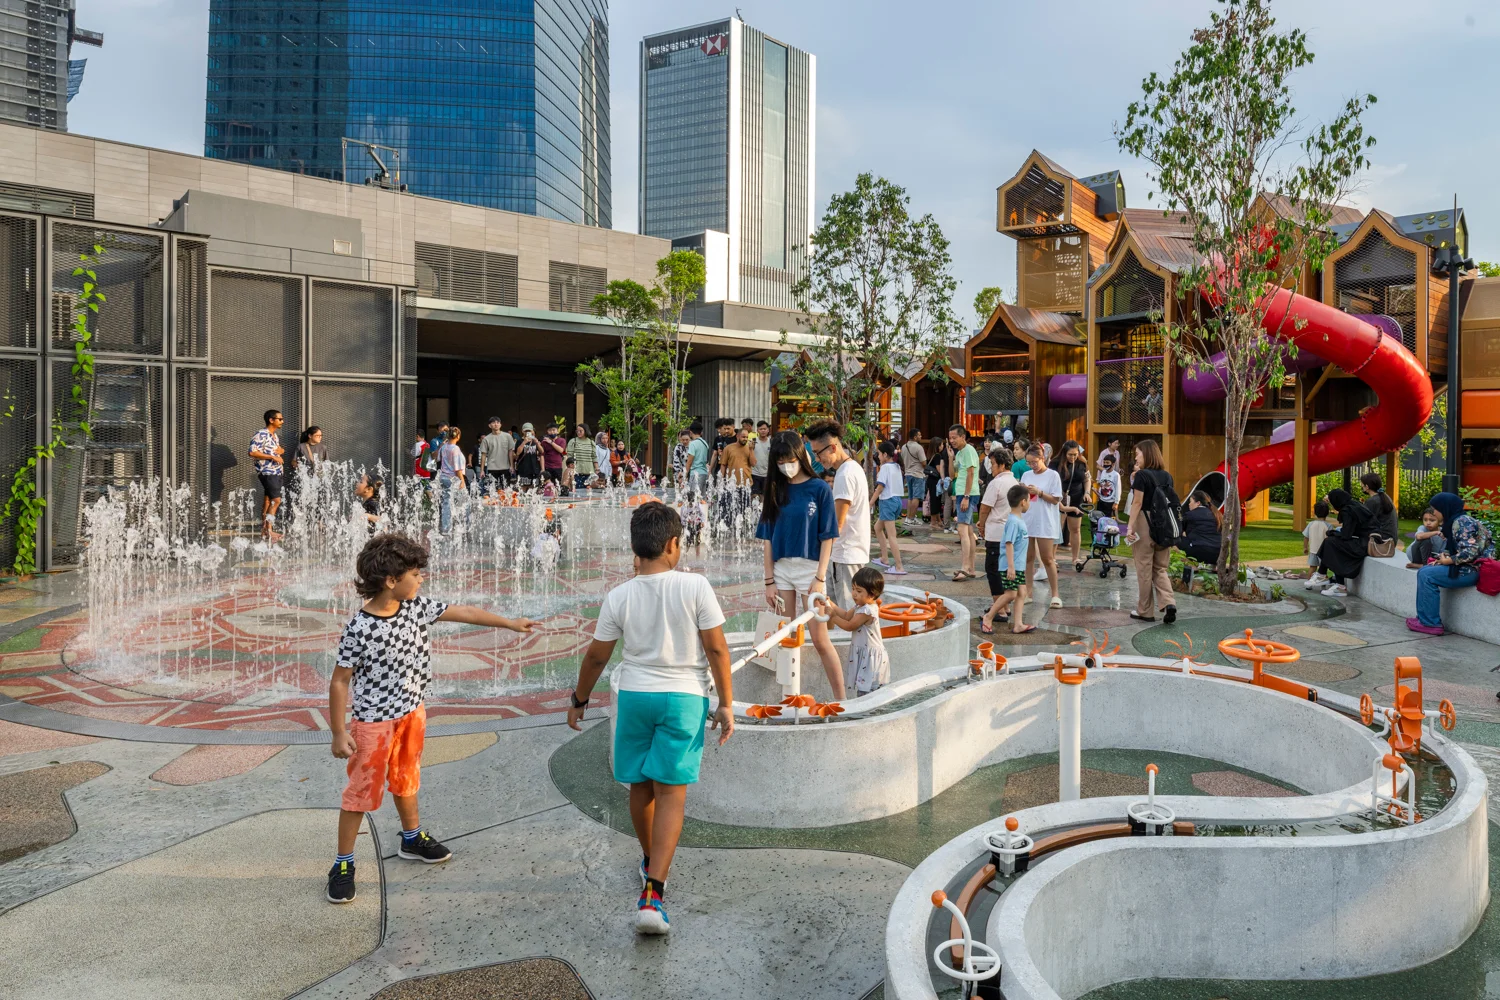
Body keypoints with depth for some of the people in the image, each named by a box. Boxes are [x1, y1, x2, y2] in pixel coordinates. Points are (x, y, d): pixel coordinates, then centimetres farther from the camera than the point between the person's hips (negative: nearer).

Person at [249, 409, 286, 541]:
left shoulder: (275, 436, 17)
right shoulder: (261, 434, -11)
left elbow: (280, 449, 32)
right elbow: (252, 452, -20)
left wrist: (280, 450, 7)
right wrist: (272, 457, -19)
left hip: (276, 472, 9)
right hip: (267, 472, -9)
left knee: (268, 499, 11)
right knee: (276, 500, -14)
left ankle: (264, 529, 15)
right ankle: (269, 530, -12)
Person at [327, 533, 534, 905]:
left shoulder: (416, 607, -8)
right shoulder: (359, 629, -24)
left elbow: (461, 612, 0)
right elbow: (340, 681, -17)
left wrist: (510, 623, 4)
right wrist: (339, 732, -15)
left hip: (411, 712, 7)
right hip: (374, 721, -6)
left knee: (406, 778, 24)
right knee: (362, 790, 5)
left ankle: (412, 839, 44)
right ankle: (343, 864, 20)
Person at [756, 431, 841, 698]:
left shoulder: (819, 489, -4)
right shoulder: (775, 490, 6)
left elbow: (827, 537, -5)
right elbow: (767, 538, 5)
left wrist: (820, 578, -11)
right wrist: (769, 580, 1)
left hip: (810, 569, -4)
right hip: (781, 570, 4)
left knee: (820, 639, -2)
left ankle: (840, 699, 8)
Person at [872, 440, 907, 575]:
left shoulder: (885, 467, -10)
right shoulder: (897, 466, 13)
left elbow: (880, 487, -15)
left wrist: (870, 503, -12)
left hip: (888, 501, -9)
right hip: (898, 500, 9)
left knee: (891, 535, -10)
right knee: (878, 527, 24)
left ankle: (899, 567, -14)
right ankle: (885, 559, 23)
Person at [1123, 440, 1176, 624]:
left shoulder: (1141, 475, -8)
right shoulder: (1167, 476, 10)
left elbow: (1137, 503, -14)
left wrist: (1130, 526, -15)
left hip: (1145, 524, -6)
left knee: (1144, 570, 4)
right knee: (1160, 569, 13)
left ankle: (1145, 612, 12)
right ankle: (1169, 603, -8)